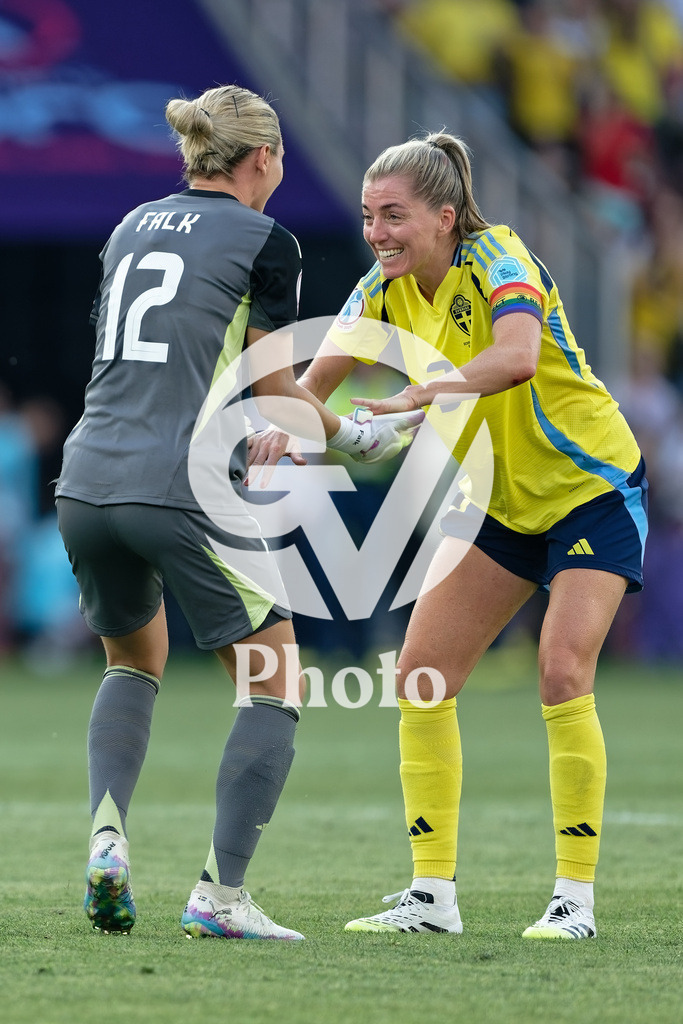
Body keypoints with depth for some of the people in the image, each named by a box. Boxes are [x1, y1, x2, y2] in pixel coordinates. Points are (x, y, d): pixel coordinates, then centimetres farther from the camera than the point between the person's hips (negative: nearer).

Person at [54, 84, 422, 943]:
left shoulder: (131, 226, 18)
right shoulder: (265, 243, -1)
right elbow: (278, 391, -1)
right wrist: (352, 436, 17)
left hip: (86, 481, 6)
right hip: (184, 492, -6)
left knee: (135, 658, 29)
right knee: (274, 685, 7)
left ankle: (106, 838, 7)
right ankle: (220, 896, -1)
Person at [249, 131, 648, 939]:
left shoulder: (498, 258, -24)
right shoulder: (385, 290, -6)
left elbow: (517, 356, -43)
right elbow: (316, 379, -13)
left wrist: (422, 394, -58)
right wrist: (284, 427, -35)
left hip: (593, 488, -7)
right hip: (499, 501, 7)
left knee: (563, 674, -19)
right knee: (421, 675, -3)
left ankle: (575, 897, -11)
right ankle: (433, 895, 2)